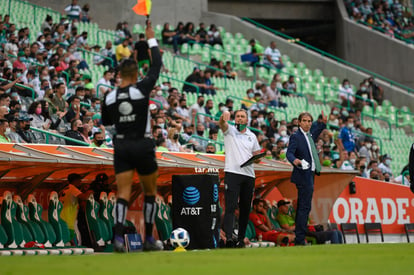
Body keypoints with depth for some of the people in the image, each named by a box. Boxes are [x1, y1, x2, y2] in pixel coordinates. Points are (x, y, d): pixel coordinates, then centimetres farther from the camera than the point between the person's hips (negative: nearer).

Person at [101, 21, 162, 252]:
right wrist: (152, 39, 9)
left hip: (121, 146, 2)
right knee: (151, 192, 12)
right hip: (143, 145, -2)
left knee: (123, 192, 0)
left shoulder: (109, 97, -1)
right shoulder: (142, 89, -11)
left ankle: (118, 236, -19)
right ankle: (149, 239, 13)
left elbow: (106, 122, 15)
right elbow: (157, 66, -1)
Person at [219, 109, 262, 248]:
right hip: (232, 173, -4)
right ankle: (228, 237, -26)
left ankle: (241, 239, 12)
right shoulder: (230, 130, 6)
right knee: (230, 207, -15)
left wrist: (257, 159, -3)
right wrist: (224, 117, -40)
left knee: (245, 209, 6)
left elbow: (257, 155, 22)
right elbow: (222, 124, -17)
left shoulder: (252, 136, 16)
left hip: (249, 175, 4)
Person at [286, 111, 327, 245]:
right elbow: (289, 153, -21)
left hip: (309, 175, 9)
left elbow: (316, 129, 37)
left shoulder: (310, 134, 14)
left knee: (302, 207, 11)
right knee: (305, 207, -11)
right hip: (303, 175, -9)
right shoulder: (296, 136, -10)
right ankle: (300, 239, -11)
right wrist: (294, 160, -40)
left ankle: (299, 238, 15)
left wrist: (323, 122, 21)